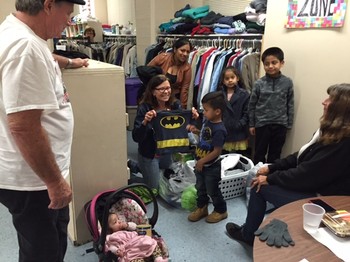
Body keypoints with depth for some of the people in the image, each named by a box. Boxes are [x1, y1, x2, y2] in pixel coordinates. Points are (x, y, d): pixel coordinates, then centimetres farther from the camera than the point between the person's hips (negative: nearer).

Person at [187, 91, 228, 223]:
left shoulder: (219, 130, -29)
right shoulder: (207, 121, -3)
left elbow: (217, 151, -26)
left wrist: (202, 161, -20)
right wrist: (196, 131, -3)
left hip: (211, 167, -8)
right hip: (200, 164, 8)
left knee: (212, 190, 11)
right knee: (200, 188, 22)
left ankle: (221, 210, 32)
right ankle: (201, 208, 41)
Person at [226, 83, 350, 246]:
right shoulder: (332, 131, 5)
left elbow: (307, 175, -26)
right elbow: (303, 156, 10)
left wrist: (269, 178, -14)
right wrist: (271, 168, 5)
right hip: (311, 184, 9)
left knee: (260, 186, -8)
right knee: (260, 180, 4)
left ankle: (247, 233, 16)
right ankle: (248, 232, 19)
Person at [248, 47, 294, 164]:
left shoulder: (287, 82, -5)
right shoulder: (259, 83, -7)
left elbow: (290, 105, 2)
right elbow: (252, 105, 0)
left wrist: (289, 124, 4)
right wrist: (251, 124, 2)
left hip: (280, 125, 1)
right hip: (262, 124, -1)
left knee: (275, 154, 14)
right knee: (260, 153, 11)